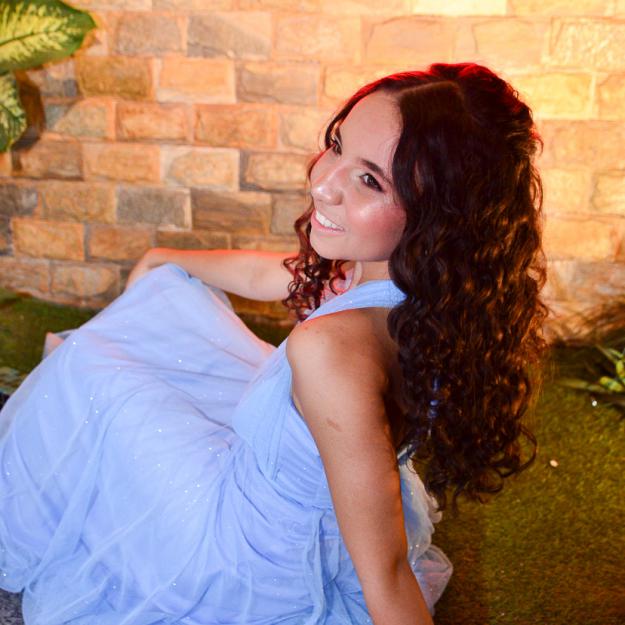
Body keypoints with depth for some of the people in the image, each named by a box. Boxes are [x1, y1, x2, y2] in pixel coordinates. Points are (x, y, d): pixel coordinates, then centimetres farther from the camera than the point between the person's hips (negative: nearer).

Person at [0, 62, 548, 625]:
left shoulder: (337, 350, -43)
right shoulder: (414, 273, -16)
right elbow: (264, 274, 4)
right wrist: (163, 261, 21)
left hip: (266, 564, -7)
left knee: (88, 372, 5)